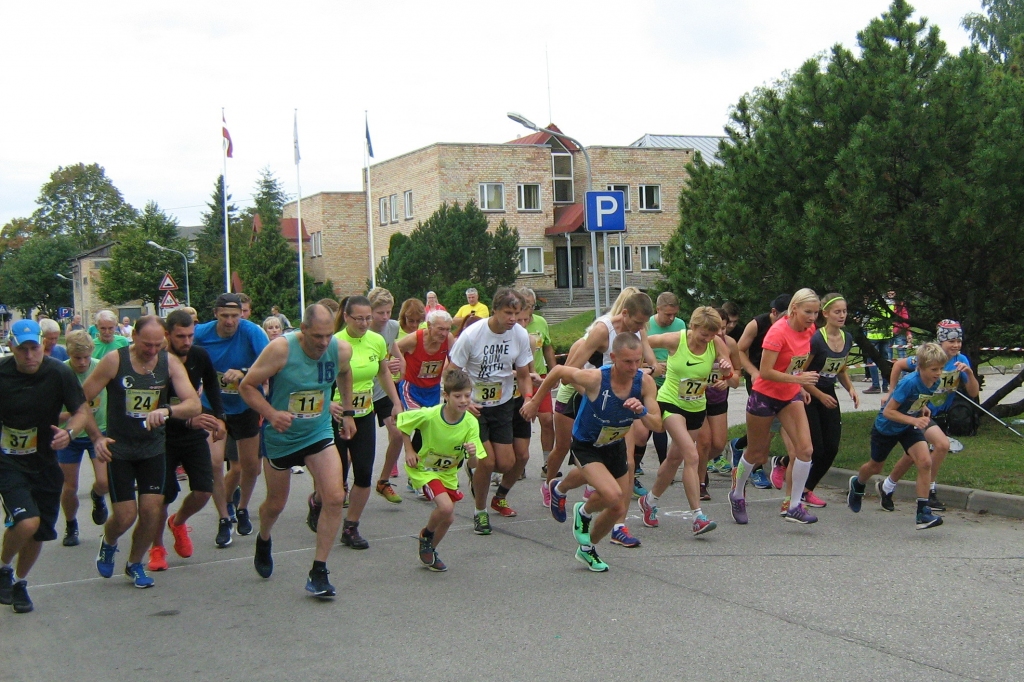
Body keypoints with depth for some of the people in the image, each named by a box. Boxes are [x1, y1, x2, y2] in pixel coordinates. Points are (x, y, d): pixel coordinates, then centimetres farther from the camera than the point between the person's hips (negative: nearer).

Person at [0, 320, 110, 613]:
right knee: (27, 522, -22)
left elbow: (82, 410, -8)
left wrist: (69, 432, -25)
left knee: (39, 532, 9)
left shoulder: (59, 373, -11)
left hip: (45, 462, 3)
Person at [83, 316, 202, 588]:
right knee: (126, 515, -4)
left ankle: (135, 564, 24)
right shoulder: (114, 361, -15)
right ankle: (108, 544, 32)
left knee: (151, 511, -3)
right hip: (118, 448, -2)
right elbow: (81, 400, -9)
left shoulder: (170, 363, -9)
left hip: (153, 448, 2)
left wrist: (167, 410, -38)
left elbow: (195, 405, -19)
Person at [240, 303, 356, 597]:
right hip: (281, 437, -2)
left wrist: (347, 411, 14)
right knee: (276, 504, 14)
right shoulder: (281, 348, -24)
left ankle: (319, 571, -2)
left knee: (335, 498, -15)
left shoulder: (342, 349, -12)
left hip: (319, 433, 2)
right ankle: (263, 542, 50)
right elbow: (247, 386, -16)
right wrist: (271, 413, -30)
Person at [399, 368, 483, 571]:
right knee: (445, 506, -24)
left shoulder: (471, 423, -19)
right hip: (423, 468, -4)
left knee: (448, 518, 6)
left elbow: (475, 463, -18)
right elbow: (401, 421, -10)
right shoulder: (429, 416, -28)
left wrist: (473, 454, -41)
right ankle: (426, 535, 8)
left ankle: (430, 551, 35)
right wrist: (409, 450, -12)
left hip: (448, 472, 4)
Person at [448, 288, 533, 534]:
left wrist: (528, 398, -16)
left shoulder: (520, 335, -8)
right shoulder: (471, 335, -19)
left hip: (503, 405, 4)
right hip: (473, 406, -3)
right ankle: (480, 512, 10)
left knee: (507, 463, -3)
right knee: (487, 461, -14)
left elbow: (523, 375, 3)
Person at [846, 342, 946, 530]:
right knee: (875, 467, 17)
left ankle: (923, 512, -14)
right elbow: (888, 412, -29)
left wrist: (922, 408, -5)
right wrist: (914, 420, -37)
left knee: (925, 461, -18)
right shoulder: (909, 382, -33)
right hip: (886, 427, -4)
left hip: (909, 428, 5)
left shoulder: (936, 382, -12)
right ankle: (857, 485, 52)